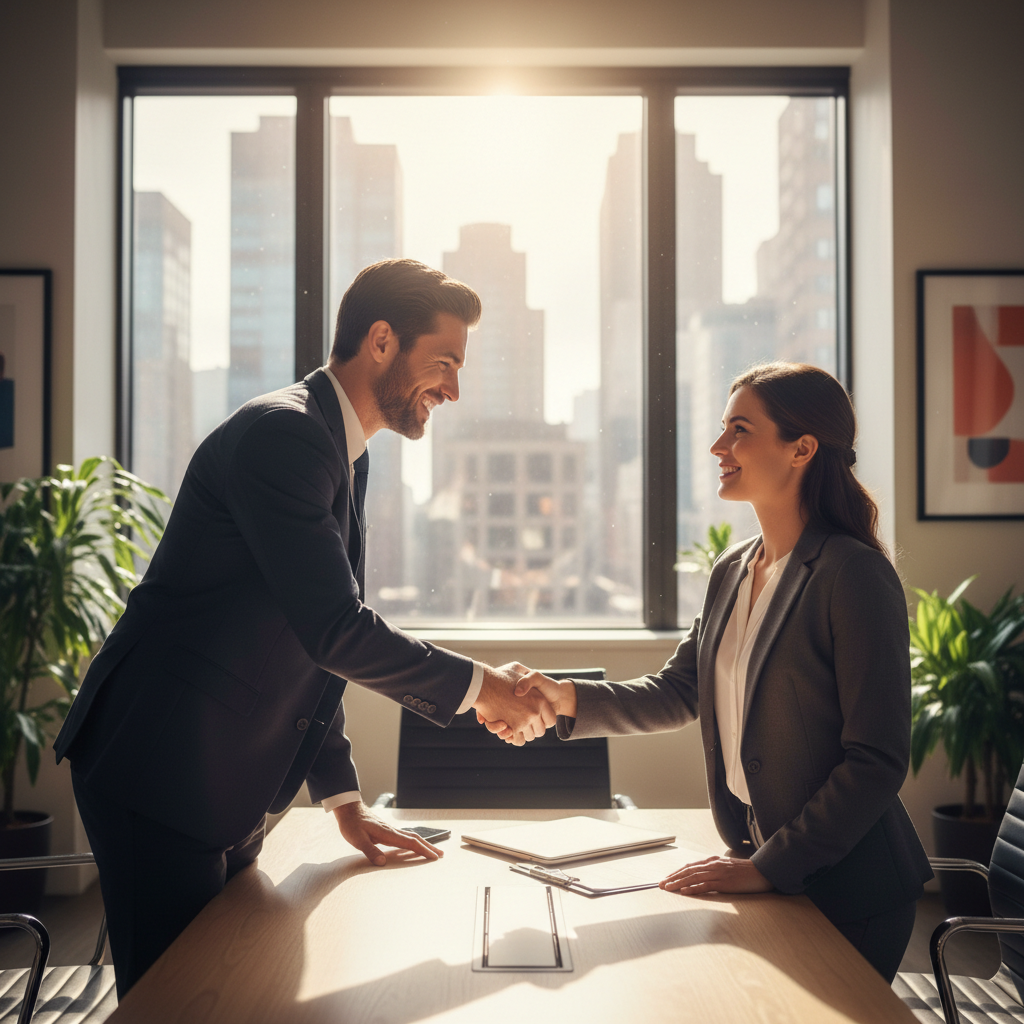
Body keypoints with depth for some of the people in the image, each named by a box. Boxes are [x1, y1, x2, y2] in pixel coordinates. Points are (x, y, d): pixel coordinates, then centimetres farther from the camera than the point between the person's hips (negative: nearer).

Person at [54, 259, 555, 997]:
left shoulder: (346, 455, 13)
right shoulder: (281, 434, -19)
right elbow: (333, 630, -25)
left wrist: (344, 798, 14)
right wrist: (478, 686, -13)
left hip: (228, 787, 9)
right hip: (160, 773, -9)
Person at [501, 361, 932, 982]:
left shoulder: (855, 575, -19)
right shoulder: (732, 572, 5)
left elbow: (878, 761, -21)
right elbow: (679, 691, 9)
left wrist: (769, 865, -20)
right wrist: (570, 699, -7)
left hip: (849, 891, -7)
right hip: (762, 871, 7)